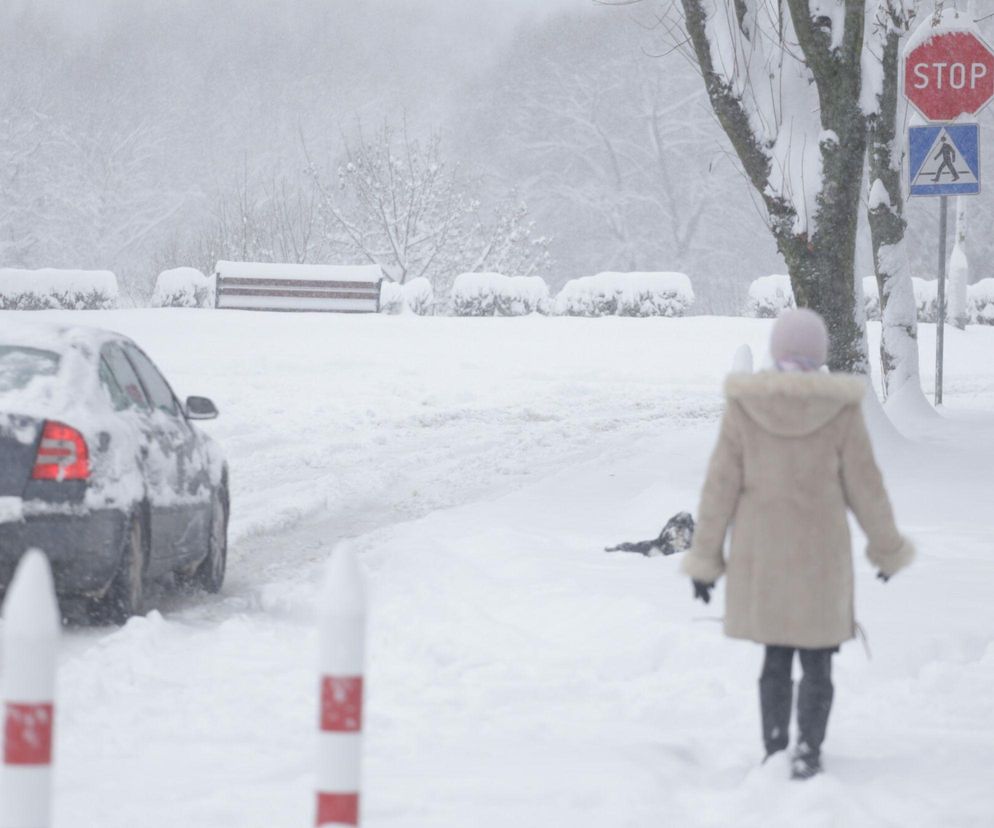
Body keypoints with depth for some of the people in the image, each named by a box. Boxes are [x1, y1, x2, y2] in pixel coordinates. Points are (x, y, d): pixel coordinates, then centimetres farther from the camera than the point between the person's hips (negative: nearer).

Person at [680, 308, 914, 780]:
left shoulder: (743, 406, -6)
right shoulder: (840, 408, -9)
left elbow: (720, 486, -3)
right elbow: (865, 487, -2)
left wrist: (704, 558, 4)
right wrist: (888, 549, 12)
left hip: (760, 555, 2)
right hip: (820, 554, -2)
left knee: (776, 656, 14)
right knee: (817, 660, 7)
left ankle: (775, 752, 12)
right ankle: (808, 755, -3)